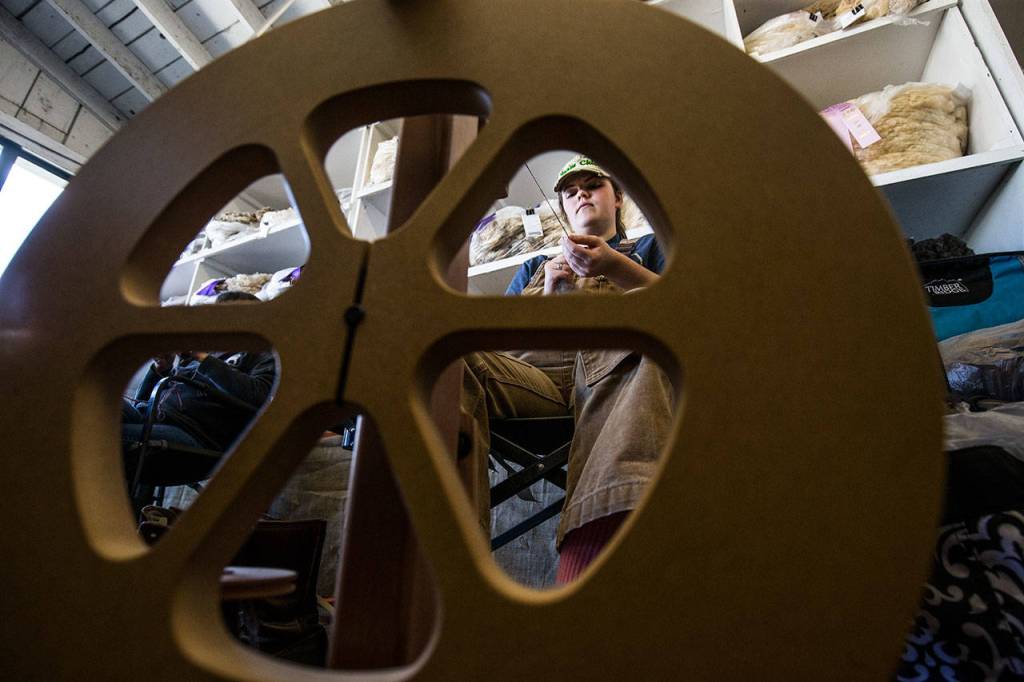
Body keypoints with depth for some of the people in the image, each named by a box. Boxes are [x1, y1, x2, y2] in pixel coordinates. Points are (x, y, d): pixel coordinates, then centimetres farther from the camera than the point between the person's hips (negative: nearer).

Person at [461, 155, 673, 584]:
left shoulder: (648, 248, 33)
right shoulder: (535, 267, 38)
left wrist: (616, 268, -3)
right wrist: (548, 292, 9)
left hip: (614, 363, -2)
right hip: (534, 371, 3)